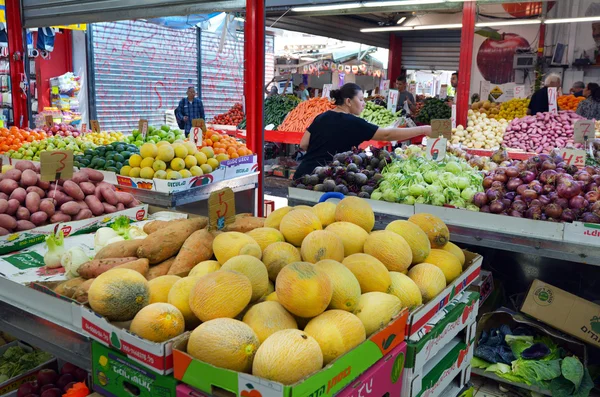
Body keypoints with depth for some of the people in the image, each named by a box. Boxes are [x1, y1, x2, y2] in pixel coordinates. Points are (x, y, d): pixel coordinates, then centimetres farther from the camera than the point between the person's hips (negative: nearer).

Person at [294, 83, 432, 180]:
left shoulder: (321, 117, 9)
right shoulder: (353, 123, -10)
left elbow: (303, 145, 8)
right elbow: (387, 135, -11)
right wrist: (423, 130, -8)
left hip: (303, 174, 7)